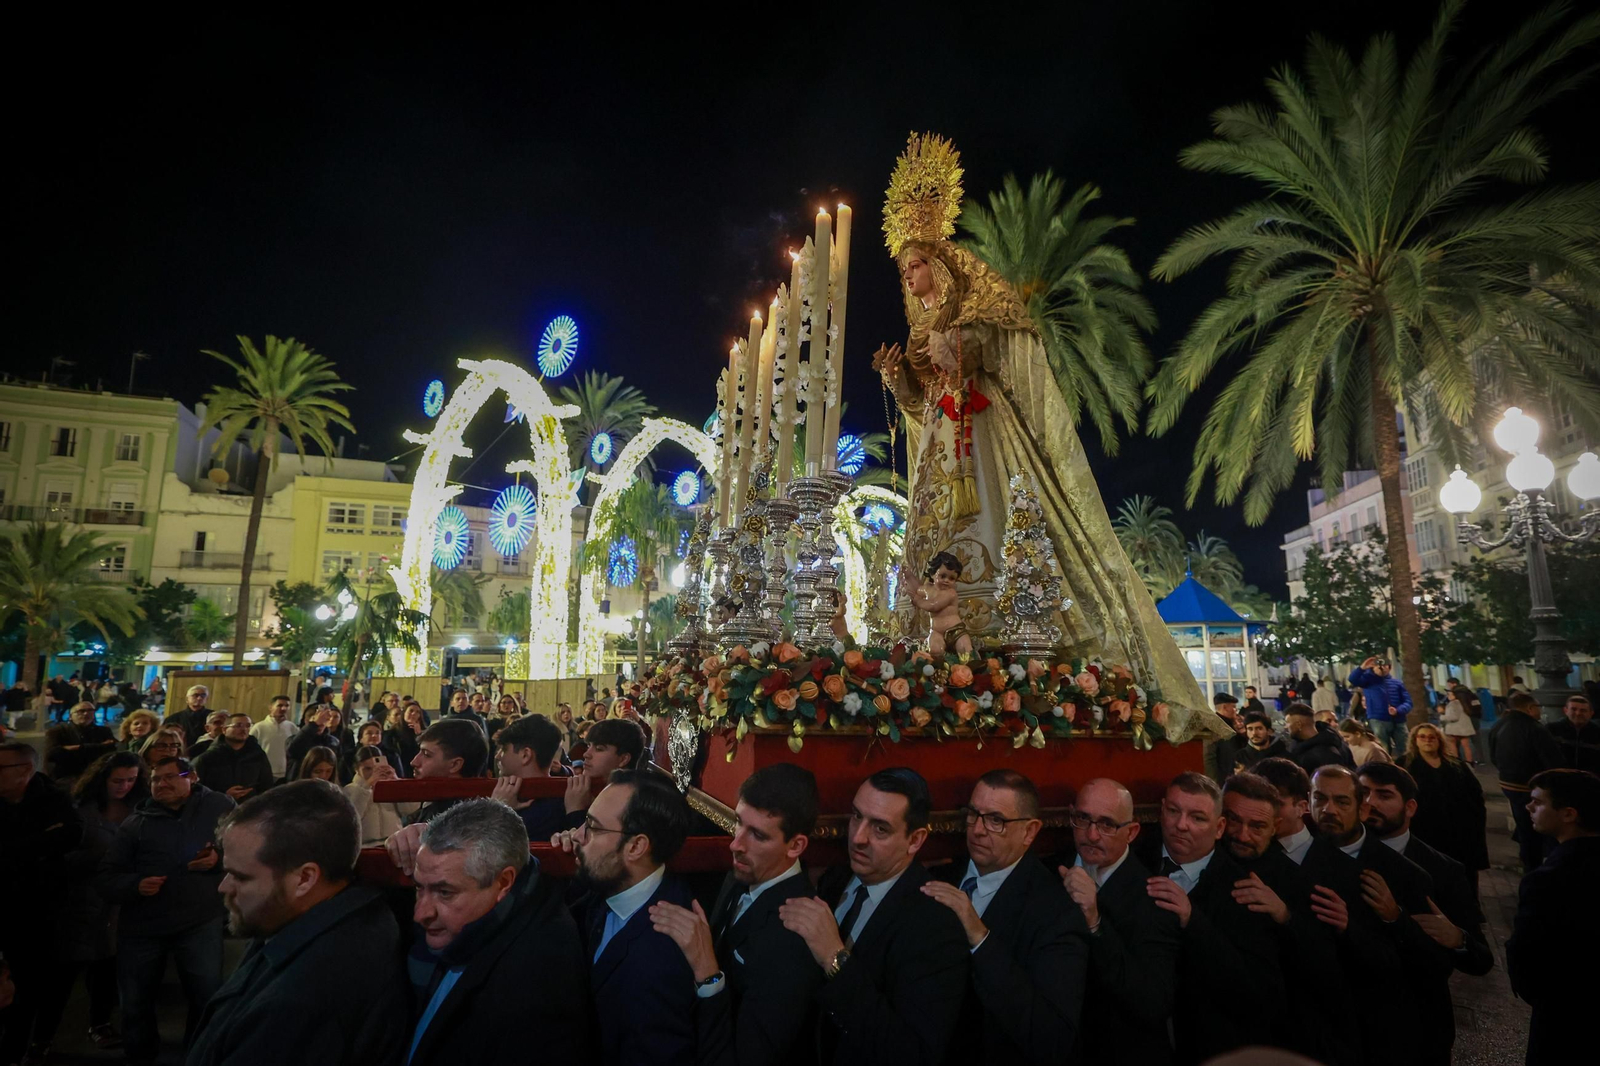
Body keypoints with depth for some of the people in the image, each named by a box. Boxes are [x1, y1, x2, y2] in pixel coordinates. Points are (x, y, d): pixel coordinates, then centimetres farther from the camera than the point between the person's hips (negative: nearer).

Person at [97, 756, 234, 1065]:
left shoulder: (219, 806, -1)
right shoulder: (137, 821, 4)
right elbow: (107, 876, 6)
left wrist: (221, 857, -15)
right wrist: (135, 885, -13)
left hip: (200, 920, -3)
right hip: (142, 924, 3)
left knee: (208, 996, -6)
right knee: (136, 1002, 16)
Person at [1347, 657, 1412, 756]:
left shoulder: (1396, 682, 13)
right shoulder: (1369, 679, 6)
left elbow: (1407, 701, 6)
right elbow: (1353, 679, -14)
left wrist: (1398, 710, -14)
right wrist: (1362, 668, -30)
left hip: (1398, 722, 3)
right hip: (1378, 721, -3)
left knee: (1402, 751, 8)